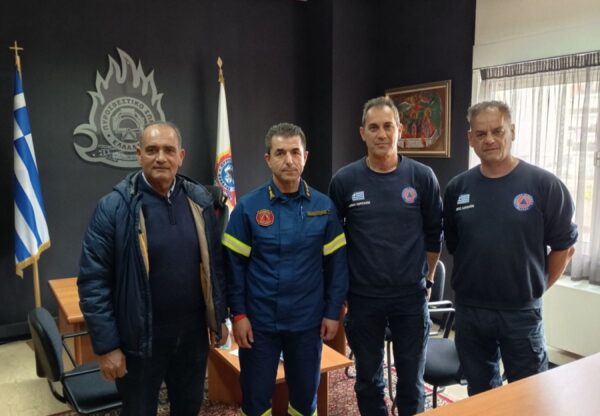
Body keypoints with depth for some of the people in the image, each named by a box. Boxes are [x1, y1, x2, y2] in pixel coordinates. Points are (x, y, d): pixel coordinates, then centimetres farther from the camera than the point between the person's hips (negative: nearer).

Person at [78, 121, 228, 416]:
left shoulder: (199, 200, -1)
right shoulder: (114, 207, -13)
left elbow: (214, 263, 6)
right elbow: (93, 282, -12)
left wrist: (219, 316, 7)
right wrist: (106, 345, -13)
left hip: (193, 331, 3)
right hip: (140, 337, -3)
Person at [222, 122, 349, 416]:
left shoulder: (324, 207, -3)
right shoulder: (248, 207, -7)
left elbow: (336, 264, 0)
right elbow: (235, 265, -5)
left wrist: (333, 312, -2)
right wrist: (238, 314, -8)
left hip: (308, 320, 1)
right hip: (259, 320, -1)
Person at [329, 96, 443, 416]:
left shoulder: (422, 177, -5)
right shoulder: (345, 180, -6)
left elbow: (434, 235, 5)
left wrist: (427, 280, 7)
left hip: (411, 297, 0)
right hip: (363, 298, 0)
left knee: (411, 382, 14)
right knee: (368, 380, 16)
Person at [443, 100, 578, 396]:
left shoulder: (544, 185, -9)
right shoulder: (457, 188, 0)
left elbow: (563, 246, -1)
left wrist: (538, 287, 2)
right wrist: (477, 278, 9)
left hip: (522, 311, -2)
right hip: (469, 310, 3)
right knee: (480, 395, 19)